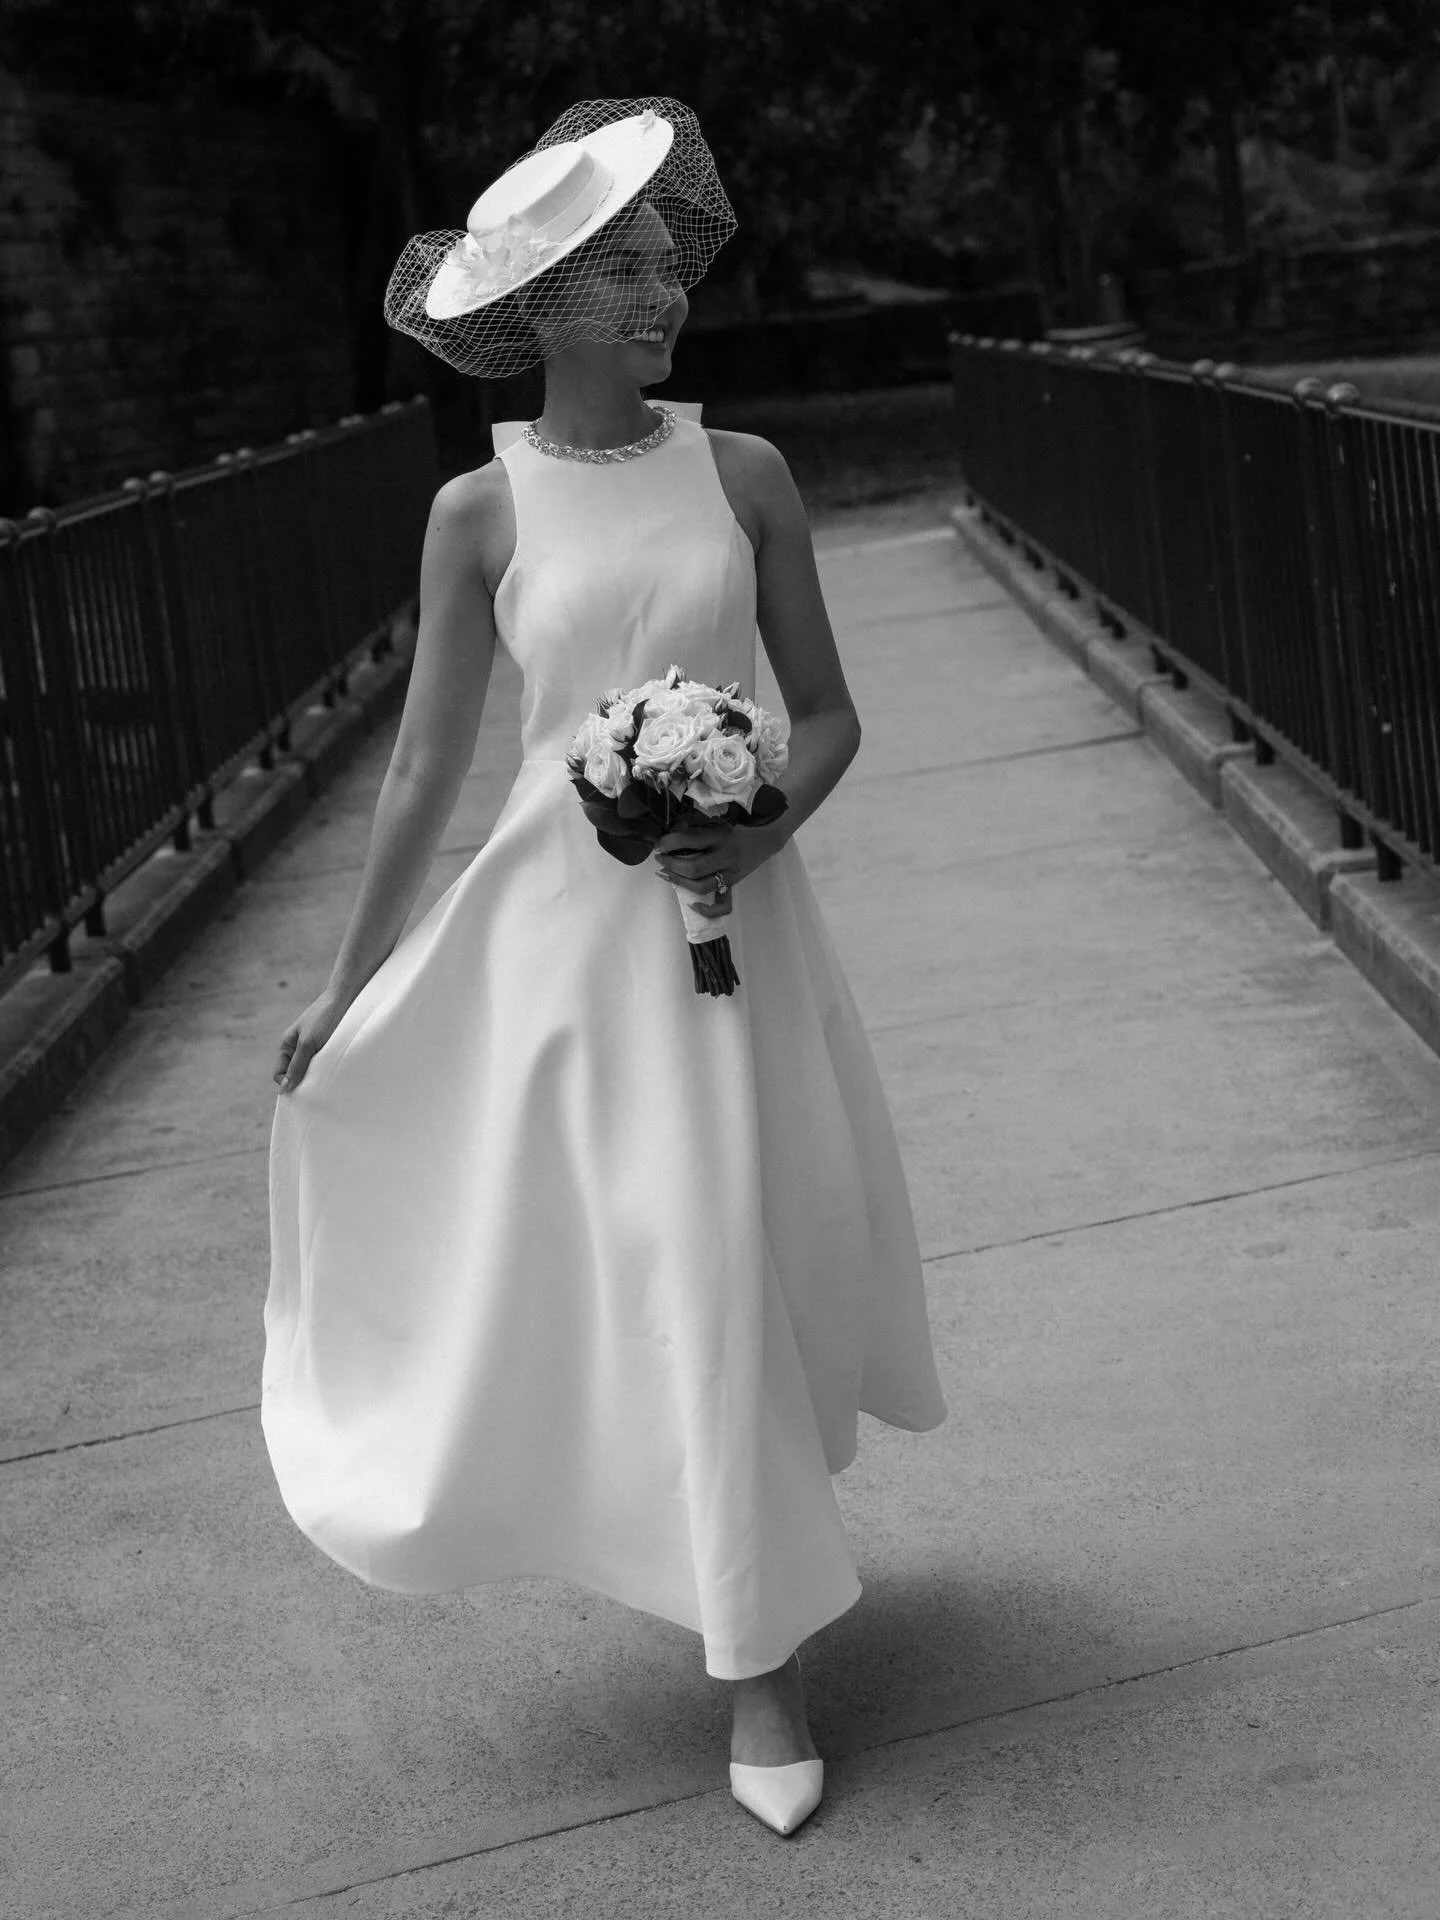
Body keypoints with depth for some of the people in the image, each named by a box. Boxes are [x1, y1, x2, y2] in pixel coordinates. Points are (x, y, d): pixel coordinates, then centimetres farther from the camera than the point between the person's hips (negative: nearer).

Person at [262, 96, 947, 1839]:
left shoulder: (741, 475, -2)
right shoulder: (479, 513, -5)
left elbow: (827, 711, 4)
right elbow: (426, 762, 3)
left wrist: (763, 826, -17)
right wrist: (348, 981, 7)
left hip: (731, 915, 2)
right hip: (565, 924, -1)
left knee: (761, 1246, 7)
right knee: (657, 1272, 3)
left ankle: (761, 1648, 30)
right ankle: (758, 1672, 19)